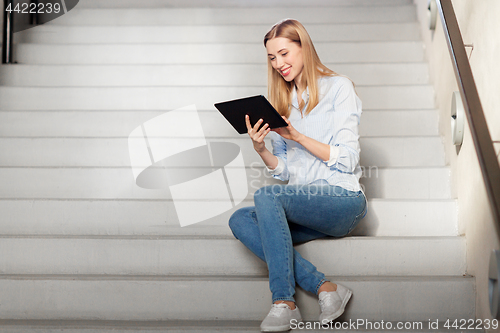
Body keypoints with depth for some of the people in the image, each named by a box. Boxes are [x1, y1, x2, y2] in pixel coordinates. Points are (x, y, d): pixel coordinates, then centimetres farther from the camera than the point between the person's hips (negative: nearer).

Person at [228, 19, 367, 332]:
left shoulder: (338, 87, 1)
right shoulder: (285, 100, 20)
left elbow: (348, 159, -7)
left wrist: (297, 136, -14)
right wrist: (260, 148, -3)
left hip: (343, 198, -6)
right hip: (303, 203, 7)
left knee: (266, 196, -30)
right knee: (240, 220, -19)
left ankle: (284, 303, -26)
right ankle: (324, 287, -24)